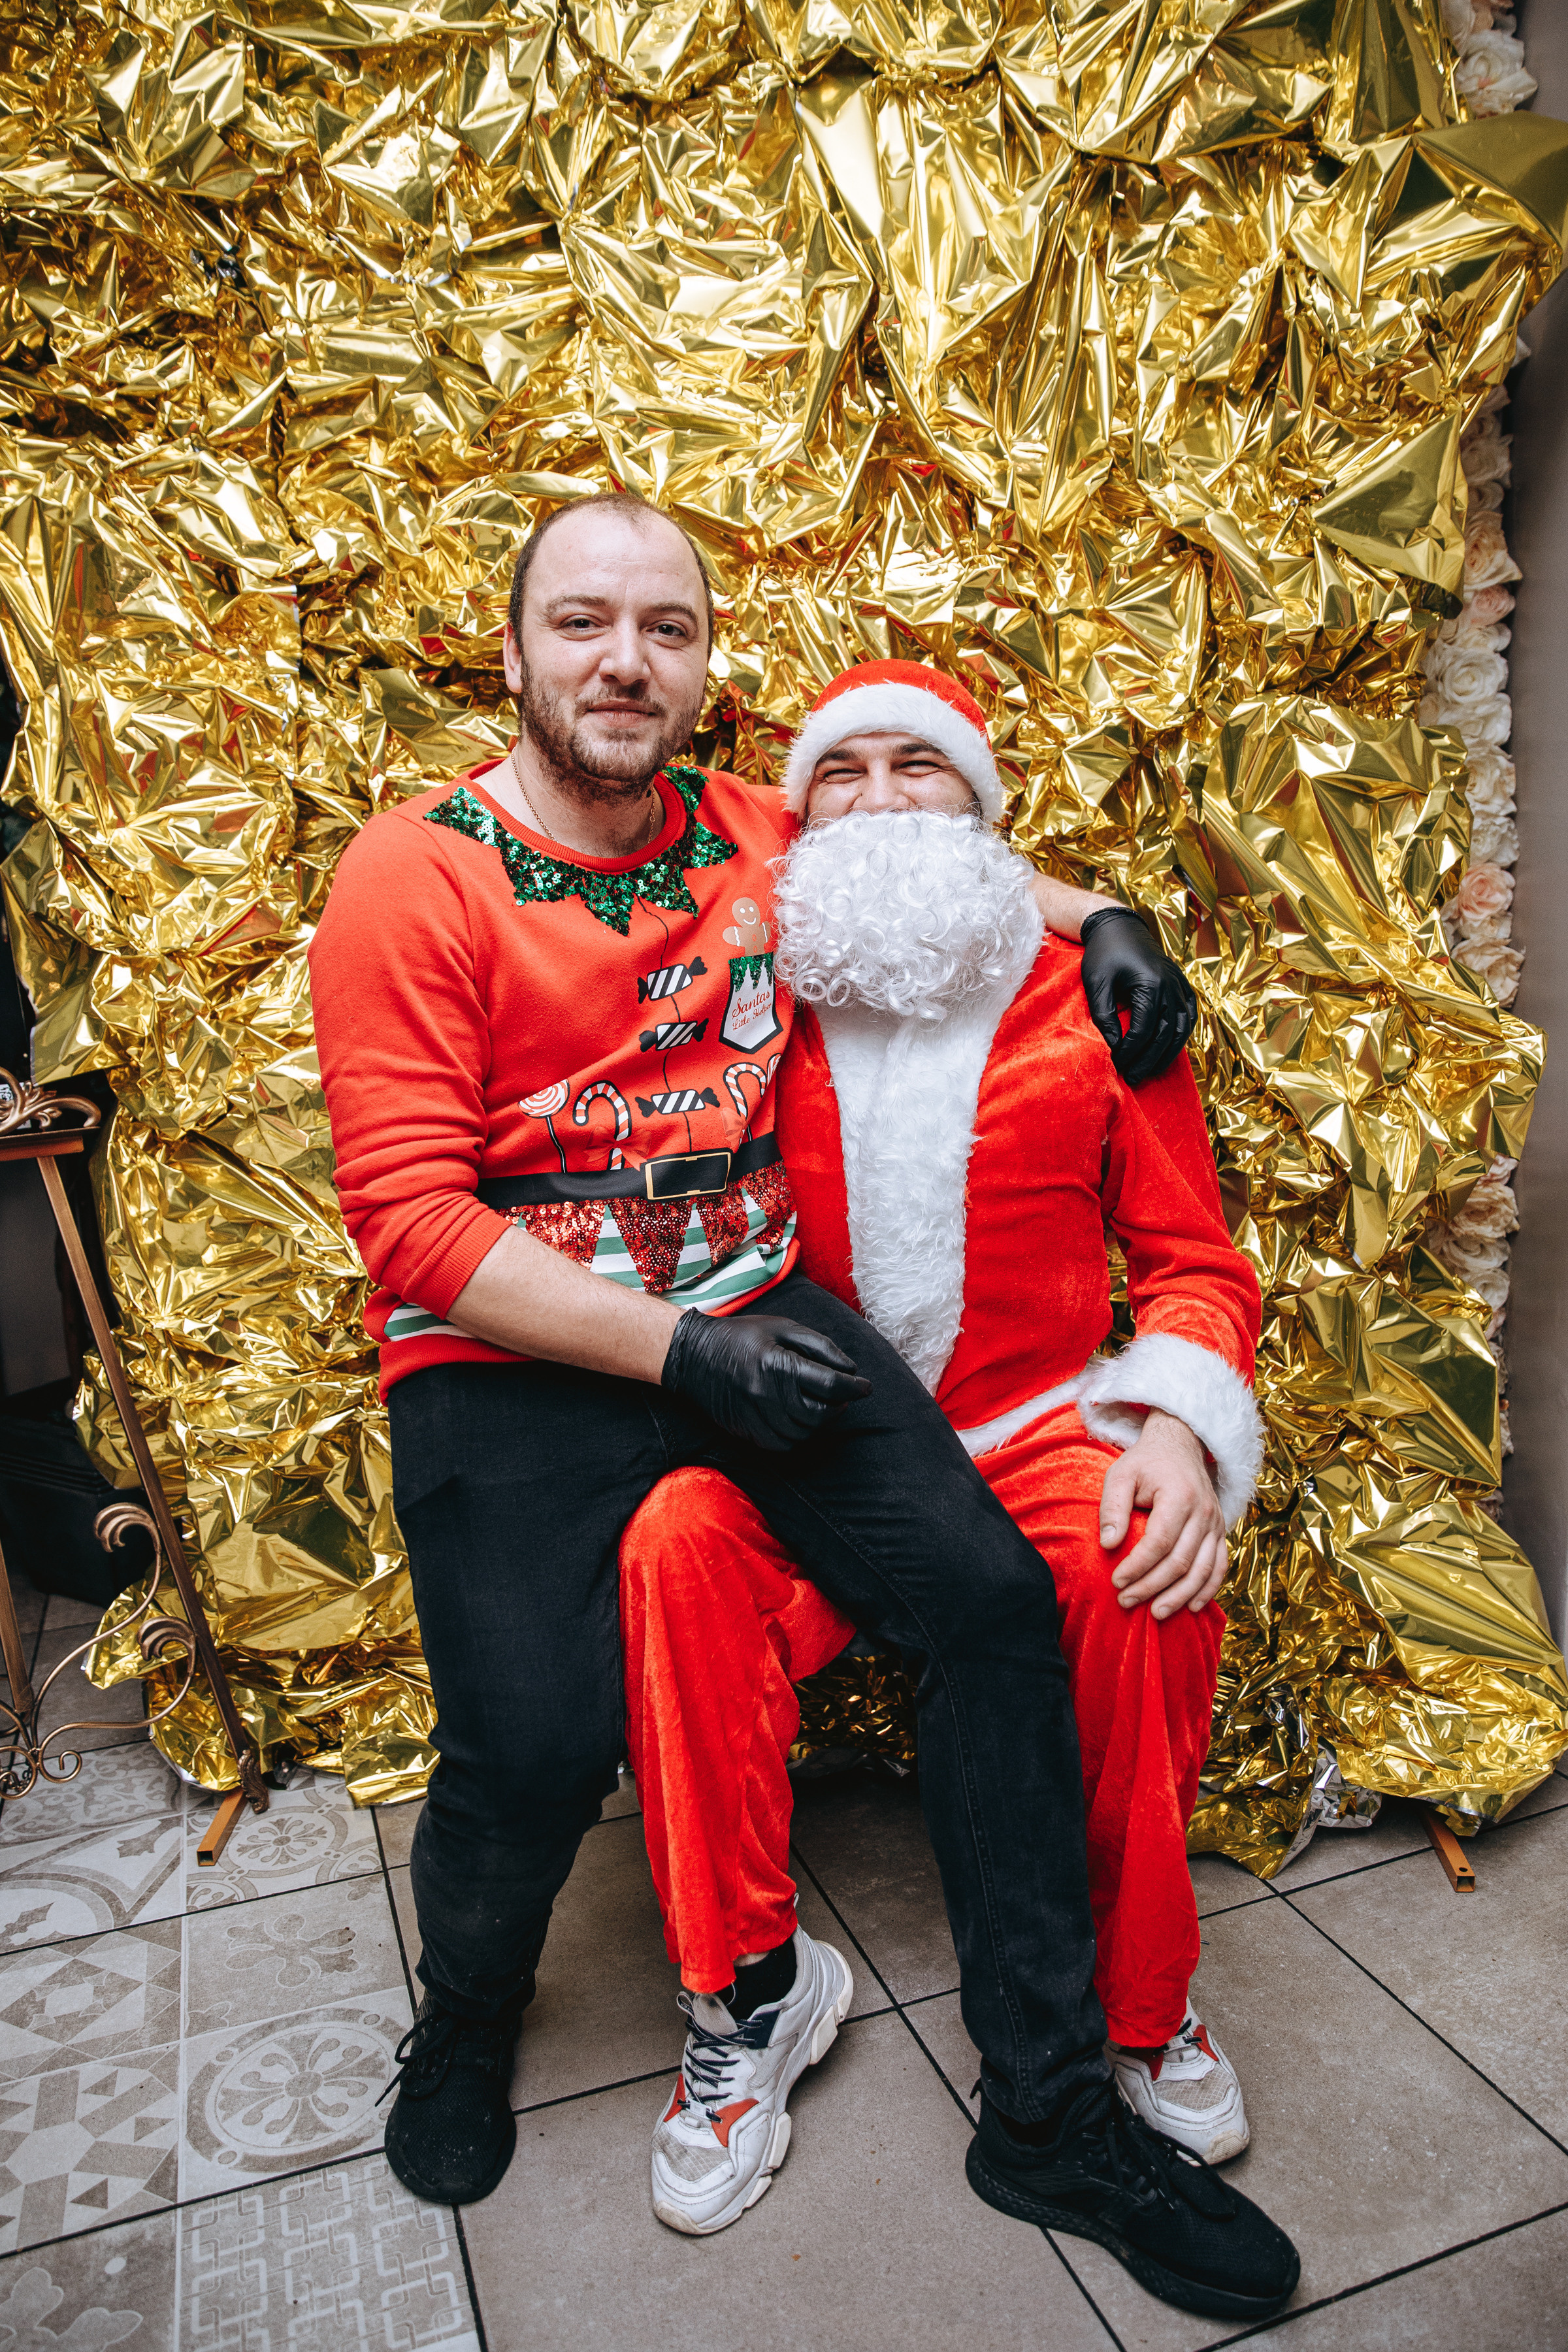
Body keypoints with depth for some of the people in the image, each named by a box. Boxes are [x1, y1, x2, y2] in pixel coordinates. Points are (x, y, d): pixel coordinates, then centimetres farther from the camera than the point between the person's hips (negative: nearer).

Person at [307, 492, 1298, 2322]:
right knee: (533, 1743, -19)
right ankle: (467, 2017, 22)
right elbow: (411, 1217, -15)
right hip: (512, 1360, -4)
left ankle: (1057, 2099, 10)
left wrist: (1090, 917, 9)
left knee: (995, 1598, -9)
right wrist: (679, 1353, -20)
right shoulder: (416, 878, -8)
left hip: (755, 1312, 5)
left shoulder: (756, 838, 7)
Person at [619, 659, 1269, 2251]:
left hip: (1038, 1427, 0)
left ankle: (1142, 2001, -2)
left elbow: (1190, 1258, 4)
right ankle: (740, 2001, -8)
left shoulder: (1090, 999, 3)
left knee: (1153, 1570, -30)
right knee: (679, 1543, -28)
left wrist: (1178, 1423, -15)